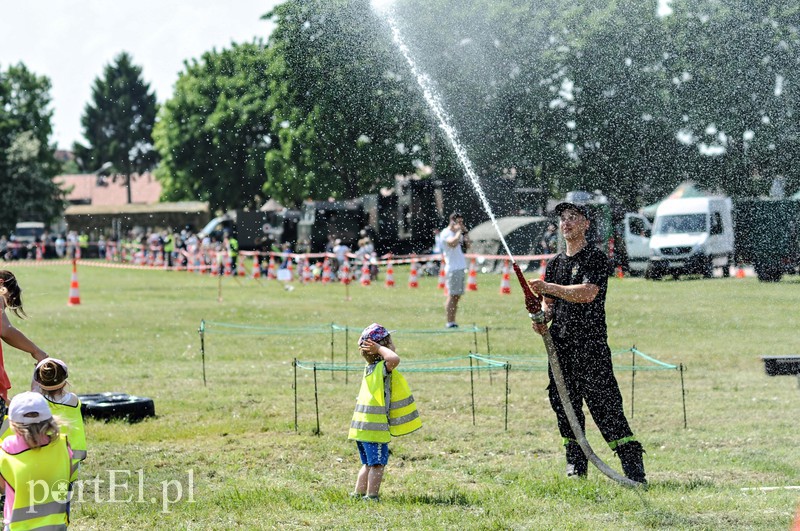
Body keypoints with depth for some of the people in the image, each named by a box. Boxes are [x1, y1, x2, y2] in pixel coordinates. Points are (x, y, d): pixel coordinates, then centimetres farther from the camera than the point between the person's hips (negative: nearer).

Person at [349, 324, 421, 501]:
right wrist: (380, 349, -23)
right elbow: (394, 359, -37)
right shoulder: (381, 367, -16)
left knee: (368, 463, 19)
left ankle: (358, 494, 22)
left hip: (361, 427, 9)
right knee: (377, 464, -1)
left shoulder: (370, 367, 12)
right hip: (375, 428, -9)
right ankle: (372, 497, 0)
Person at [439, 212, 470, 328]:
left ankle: (453, 322, 9)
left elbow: (467, 246, 17)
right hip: (452, 269, -8)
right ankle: (449, 323, -9)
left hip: (461, 268, 8)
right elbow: (453, 243, -25)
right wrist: (459, 231, -12)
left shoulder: (458, 233, 18)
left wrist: (465, 232, 9)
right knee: (452, 296, -9)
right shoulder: (446, 233, -7)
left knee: (457, 296, 7)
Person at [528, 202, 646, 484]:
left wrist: (549, 287, -22)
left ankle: (633, 466, -11)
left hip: (591, 346, -7)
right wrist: (543, 317, 0)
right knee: (565, 405, 6)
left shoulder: (596, 258, -4)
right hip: (560, 345, 7)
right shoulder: (555, 263, 18)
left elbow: (588, 293, -19)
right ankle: (576, 466, 15)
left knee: (604, 405, -12)